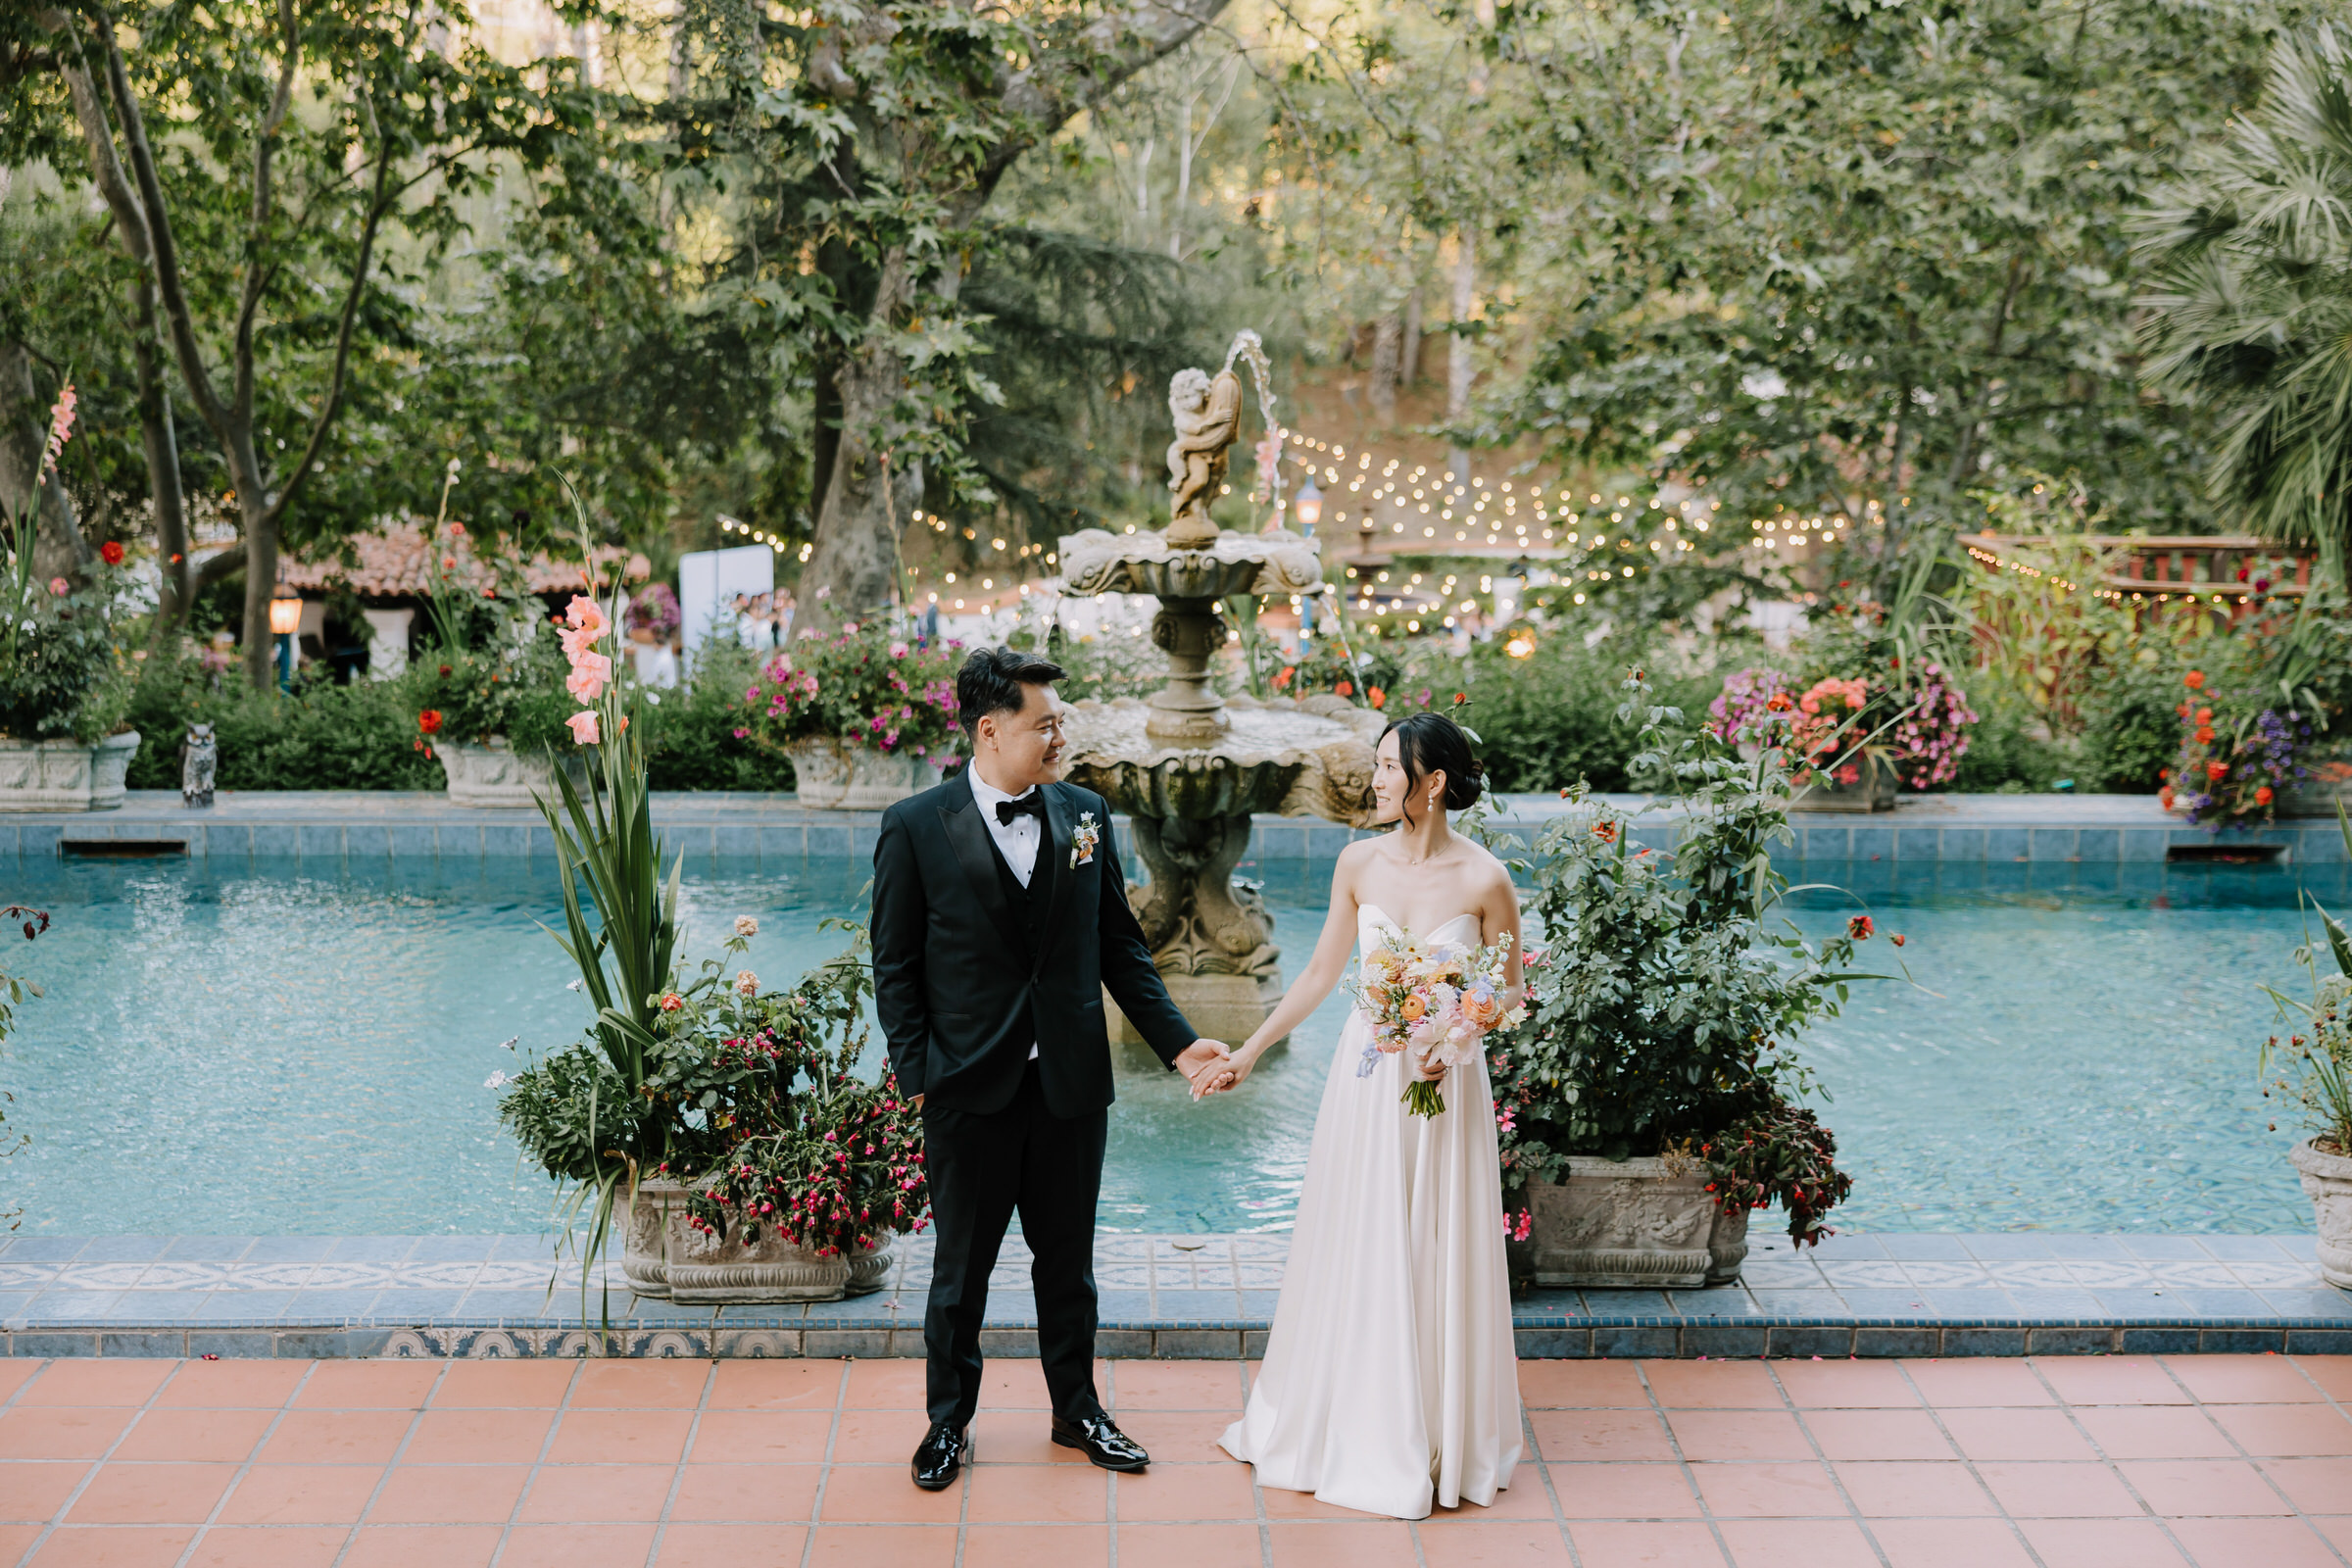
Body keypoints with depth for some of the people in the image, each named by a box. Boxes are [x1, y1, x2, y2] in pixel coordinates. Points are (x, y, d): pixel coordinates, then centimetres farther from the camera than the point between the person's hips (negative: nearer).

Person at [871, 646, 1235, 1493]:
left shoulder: (1086, 813, 3)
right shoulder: (916, 828, -8)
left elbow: (1120, 945, 8)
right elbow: (896, 967, -3)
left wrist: (1178, 1042, 2)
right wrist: (916, 1078, -9)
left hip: (1071, 1082, 3)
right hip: (970, 1089, -3)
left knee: (1067, 1258, 15)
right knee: (961, 1266, 11)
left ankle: (1077, 1409, 32)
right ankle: (949, 1420, 27)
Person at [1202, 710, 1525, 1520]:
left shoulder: (1484, 879, -13)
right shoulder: (1360, 862, -3)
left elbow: (1511, 989, -2)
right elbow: (1320, 974, 6)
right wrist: (1249, 1052, 6)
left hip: (1445, 1083, -3)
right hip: (1365, 1075, 3)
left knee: (1437, 1258, 6)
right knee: (1351, 1253, 12)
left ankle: (1441, 1438, 23)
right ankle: (1345, 1428, 28)